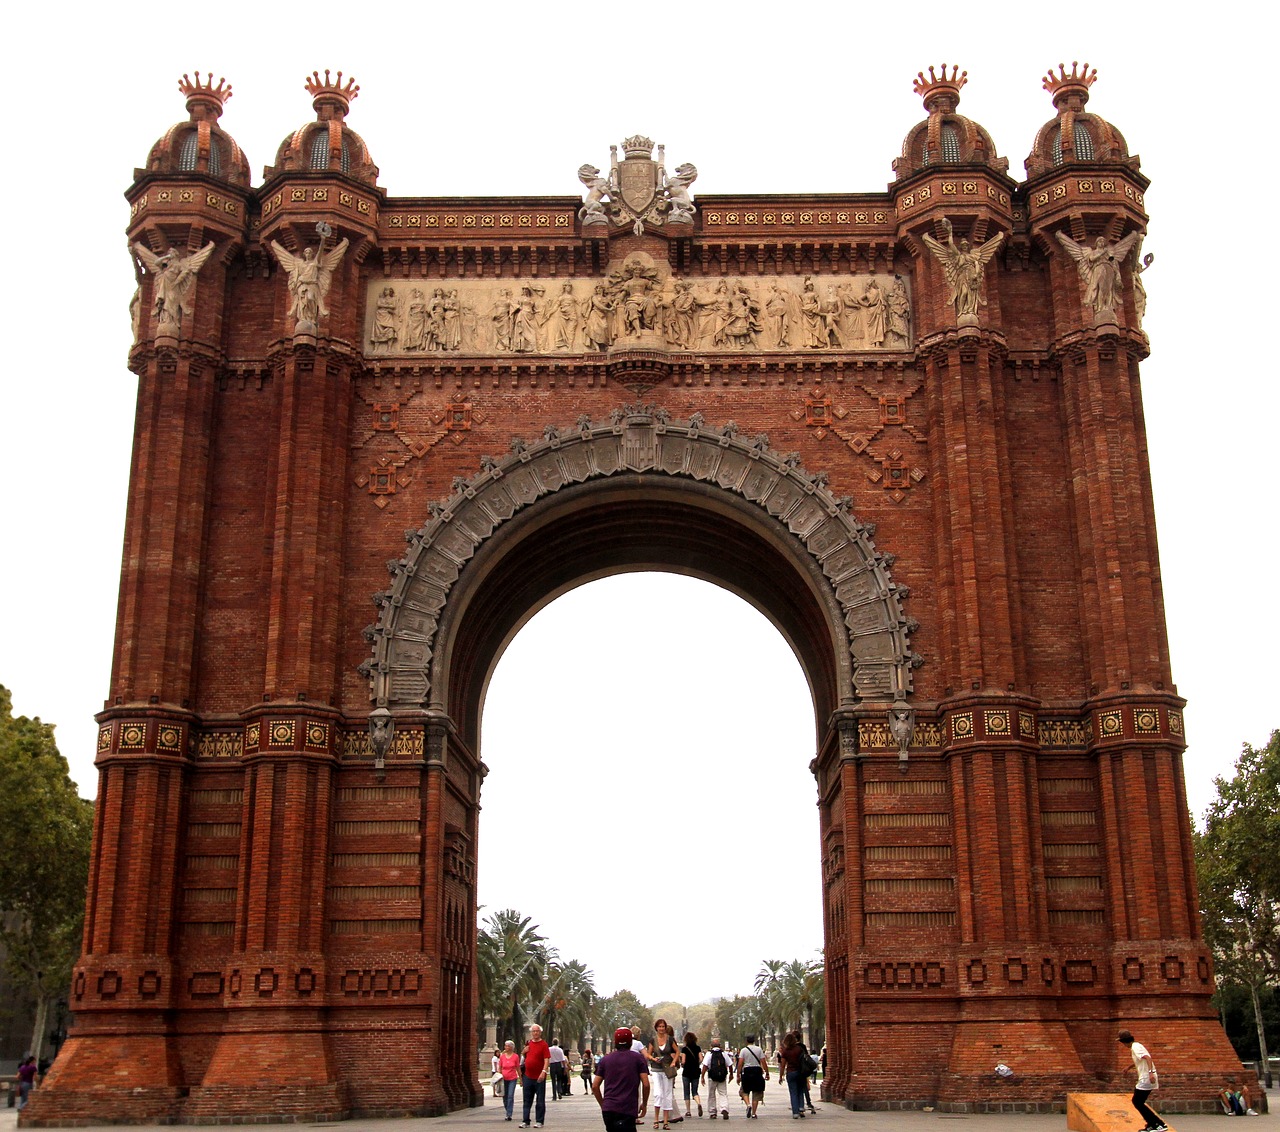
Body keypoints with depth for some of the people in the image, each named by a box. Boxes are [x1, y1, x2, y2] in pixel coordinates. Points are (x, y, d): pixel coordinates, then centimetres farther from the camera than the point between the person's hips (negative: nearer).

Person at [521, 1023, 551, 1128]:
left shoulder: (543, 1044, -6)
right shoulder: (529, 1044, 11)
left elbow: (546, 1060, -14)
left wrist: (543, 1072, -26)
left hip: (539, 1077, -5)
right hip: (528, 1076, 5)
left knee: (540, 1101, 2)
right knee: (527, 1101, 8)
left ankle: (539, 1121, 8)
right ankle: (526, 1121, 13)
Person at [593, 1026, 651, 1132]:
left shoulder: (605, 1059, 12)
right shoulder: (638, 1058, 3)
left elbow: (595, 1086, 8)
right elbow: (646, 1084, -4)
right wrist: (644, 1104, 10)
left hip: (608, 1109, 4)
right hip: (628, 1110, -4)